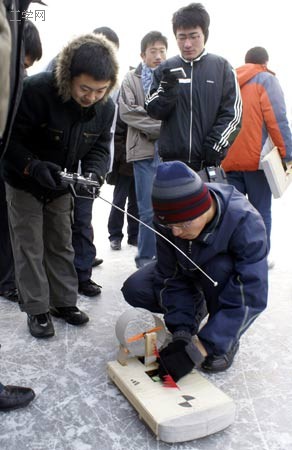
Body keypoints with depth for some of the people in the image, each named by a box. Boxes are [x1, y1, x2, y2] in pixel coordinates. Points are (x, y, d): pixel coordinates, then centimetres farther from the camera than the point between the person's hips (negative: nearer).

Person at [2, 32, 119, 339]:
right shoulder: (36, 90, -31)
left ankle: (64, 302, 28)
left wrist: (93, 173, -25)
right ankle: (37, 310, 15)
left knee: (61, 245, 14)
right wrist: (33, 166, -38)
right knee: (30, 247, 1)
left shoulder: (105, 107, -15)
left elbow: (99, 148, -5)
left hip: (61, 186, 4)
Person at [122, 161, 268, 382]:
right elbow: (171, 276, -18)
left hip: (233, 277, -3)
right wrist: (181, 332, -28)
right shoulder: (170, 218, -26)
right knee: (134, 289, -17)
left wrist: (200, 349, -40)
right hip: (189, 272, 3)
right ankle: (193, 307, 10)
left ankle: (227, 341, -11)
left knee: (219, 267, -38)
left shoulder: (245, 222, -38)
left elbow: (249, 297, -37)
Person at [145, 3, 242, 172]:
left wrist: (215, 145, -9)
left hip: (210, 161, -1)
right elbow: (153, 111, 6)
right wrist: (166, 89, -13)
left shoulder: (222, 67, 6)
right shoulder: (166, 69, 10)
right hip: (173, 160, 1)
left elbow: (232, 113, 3)